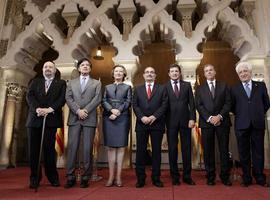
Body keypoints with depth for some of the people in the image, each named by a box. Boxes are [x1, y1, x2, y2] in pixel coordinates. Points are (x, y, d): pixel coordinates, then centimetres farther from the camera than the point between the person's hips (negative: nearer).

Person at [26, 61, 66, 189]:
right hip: (35, 119, 2)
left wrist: (49, 109, -16)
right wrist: (37, 108, -15)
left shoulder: (61, 83, 13)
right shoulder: (35, 82, 19)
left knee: (49, 149, -1)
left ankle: (53, 177, 11)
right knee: (34, 149, 3)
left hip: (51, 119, -2)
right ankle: (34, 178, 13)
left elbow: (62, 99, -2)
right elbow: (29, 96, 3)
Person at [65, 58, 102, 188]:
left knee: (88, 148, -1)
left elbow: (97, 99, 1)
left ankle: (85, 177, 6)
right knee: (72, 147, -2)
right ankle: (70, 177, 5)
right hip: (74, 118, 1)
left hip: (90, 119, -1)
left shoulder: (96, 83, 15)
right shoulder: (71, 83, 19)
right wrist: (78, 111, -10)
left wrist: (85, 110, -11)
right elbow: (68, 98, 5)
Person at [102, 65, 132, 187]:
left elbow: (128, 102, 2)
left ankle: (118, 177, 2)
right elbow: (104, 101, 6)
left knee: (121, 147, -3)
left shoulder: (127, 87, 16)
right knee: (111, 147, 0)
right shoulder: (107, 87, 19)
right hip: (109, 118, 1)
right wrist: (112, 110, -12)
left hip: (122, 119, -1)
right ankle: (111, 176, 5)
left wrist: (118, 111, -12)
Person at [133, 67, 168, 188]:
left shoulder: (162, 89, 11)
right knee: (140, 151, 2)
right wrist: (142, 117, -11)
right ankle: (140, 179, 10)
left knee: (156, 151, 4)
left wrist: (154, 116, -13)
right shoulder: (138, 89, 15)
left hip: (157, 123, -1)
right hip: (141, 123, 1)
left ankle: (156, 178, 13)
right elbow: (135, 105, 5)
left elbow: (164, 105, 0)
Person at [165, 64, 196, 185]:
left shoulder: (187, 85, 9)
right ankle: (175, 176, 18)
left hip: (185, 120, 1)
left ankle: (187, 176, 19)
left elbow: (191, 103, 5)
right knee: (172, 148, 5)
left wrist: (192, 118, -4)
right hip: (171, 121, -1)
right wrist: (164, 121, -6)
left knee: (186, 148, 7)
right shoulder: (165, 87, 4)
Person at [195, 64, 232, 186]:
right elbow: (199, 105, 2)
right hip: (206, 123, 0)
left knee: (224, 150, 3)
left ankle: (225, 176, 13)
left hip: (222, 122, 0)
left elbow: (228, 103, 3)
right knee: (208, 151, 2)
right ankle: (210, 176, 11)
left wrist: (219, 116, -11)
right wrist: (209, 118, -11)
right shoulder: (200, 89, 13)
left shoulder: (224, 86, 13)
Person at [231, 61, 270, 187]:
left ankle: (260, 178, 20)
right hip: (242, 125, 0)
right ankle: (246, 178, 16)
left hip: (258, 124, 1)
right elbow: (232, 107, 9)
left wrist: (259, 115, 9)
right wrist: (240, 115, 3)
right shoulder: (234, 89, 6)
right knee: (244, 153, 6)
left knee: (258, 151, 7)